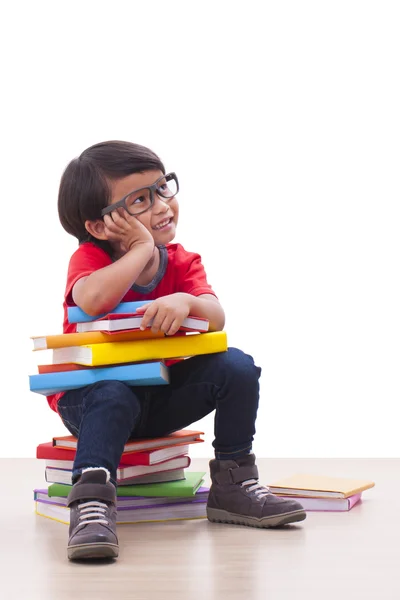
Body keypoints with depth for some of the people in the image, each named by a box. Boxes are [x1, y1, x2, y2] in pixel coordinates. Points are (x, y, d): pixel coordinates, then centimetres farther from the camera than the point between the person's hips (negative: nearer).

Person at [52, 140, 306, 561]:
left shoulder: (183, 263, -1)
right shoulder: (90, 257, -13)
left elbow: (216, 319, -18)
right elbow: (92, 300, -38)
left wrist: (185, 301, -41)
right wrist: (143, 248, -27)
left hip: (162, 395, 5)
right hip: (92, 394, -4)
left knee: (237, 367, -15)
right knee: (114, 395, -39)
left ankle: (232, 485, -4)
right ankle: (91, 504, -40)